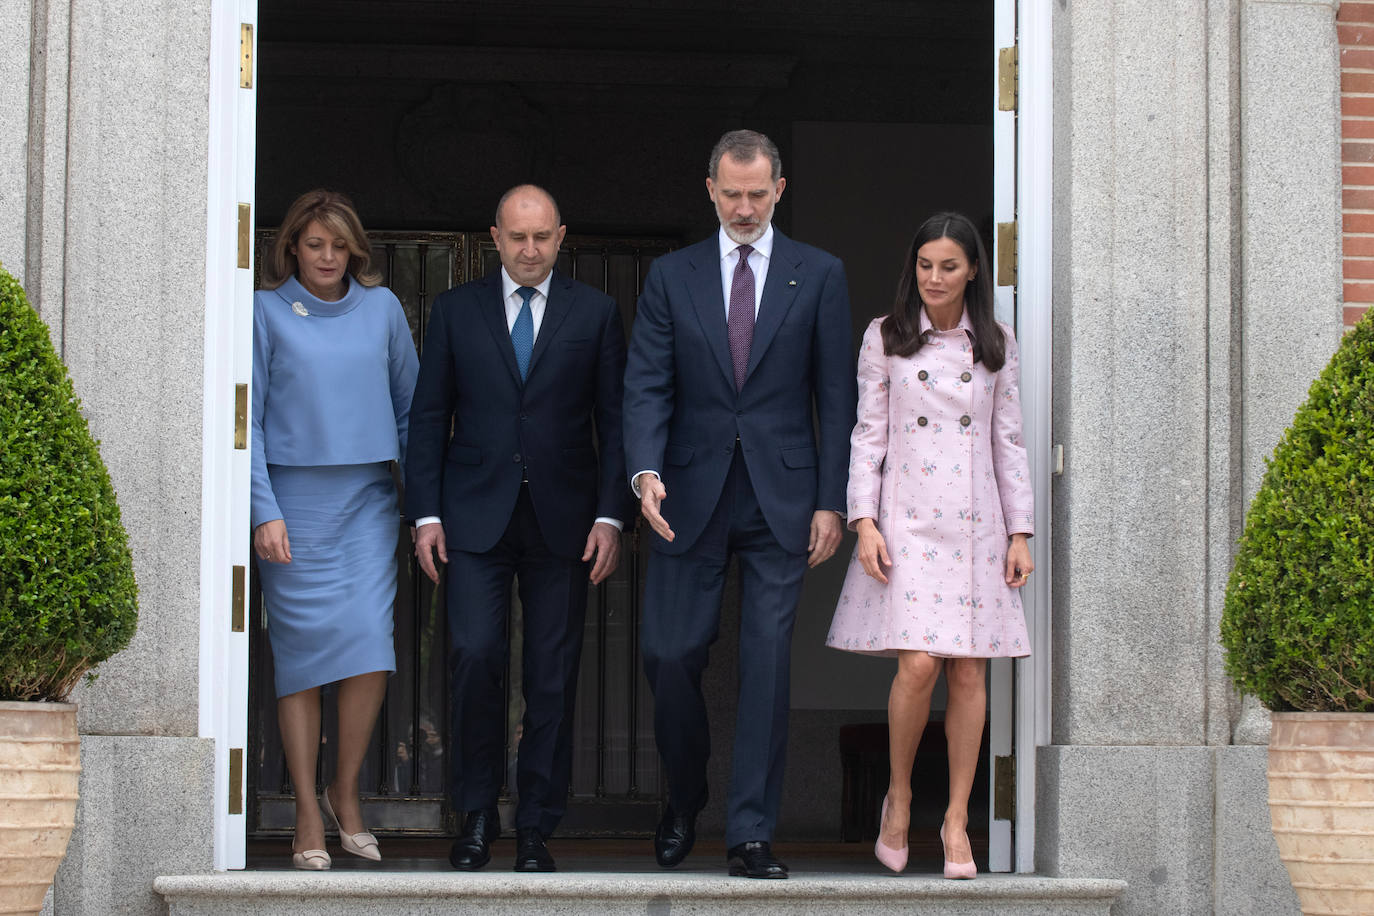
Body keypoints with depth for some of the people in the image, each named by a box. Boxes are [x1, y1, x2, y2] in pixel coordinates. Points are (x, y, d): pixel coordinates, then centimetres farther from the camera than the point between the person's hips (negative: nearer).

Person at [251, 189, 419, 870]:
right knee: (303, 655, -2)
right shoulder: (266, 312, 1)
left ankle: (345, 794, 12)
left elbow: (409, 404, 15)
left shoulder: (381, 307, 9)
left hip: (369, 500, 2)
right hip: (296, 500, -2)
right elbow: (247, 420, 0)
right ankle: (308, 817, 6)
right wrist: (264, 512, -8)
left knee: (370, 649, -8)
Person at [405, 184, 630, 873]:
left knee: (553, 676, 0)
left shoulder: (595, 313, 7)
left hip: (561, 519, 0)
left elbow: (614, 421, 5)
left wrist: (610, 516, -4)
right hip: (475, 518, 0)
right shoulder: (456, 310, 8)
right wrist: (425, 514, -1)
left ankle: (536, 829, 9)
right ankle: (477, 815, 5)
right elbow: (429, 418, 8)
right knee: (474, 656, -11)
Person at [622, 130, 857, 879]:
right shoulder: (671, 276, 7)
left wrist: (831, 501, -2)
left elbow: (835, 395, 4)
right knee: (669, 656, 1)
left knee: (767, 665, -3)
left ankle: (751, 835, 3)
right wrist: (645, 470, -18)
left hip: (781, 500, -1)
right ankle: (684, 803, 25)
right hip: (691, 498, 1)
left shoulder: (819, 275, 5)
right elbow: (646, 385, 0)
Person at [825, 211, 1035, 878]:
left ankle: (956, 820, 9)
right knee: (918, 664, -15)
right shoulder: (884, 338, 4)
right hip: (907, 518, -2)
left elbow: (1008, 441, 11)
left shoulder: (996, 345, 9)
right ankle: (898, 797, 7)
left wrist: (1020, 532, 6)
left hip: (976, 522, 2)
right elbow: (867, 435, 3)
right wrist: (864, 521, -7)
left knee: (968, 673, 0)